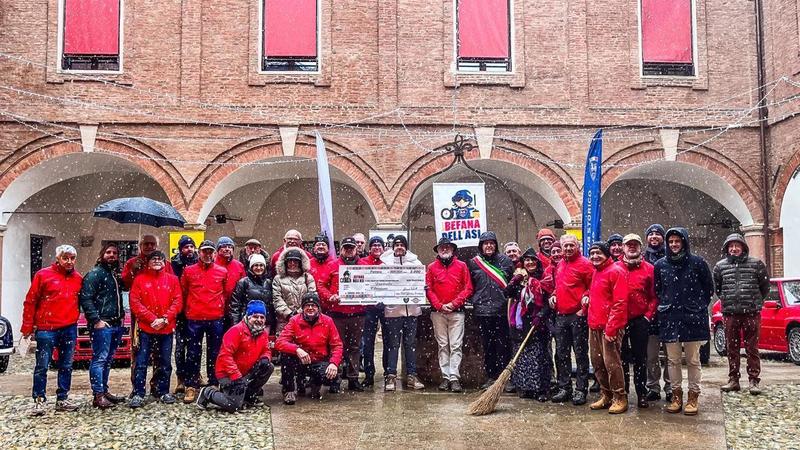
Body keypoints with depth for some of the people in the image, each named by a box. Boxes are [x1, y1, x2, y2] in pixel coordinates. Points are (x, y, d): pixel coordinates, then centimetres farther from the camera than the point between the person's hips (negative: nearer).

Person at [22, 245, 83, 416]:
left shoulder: (78, 278, 8)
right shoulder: (43, 275, -3)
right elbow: (30, 302, -2)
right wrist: (27, 327, -4)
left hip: (70, 329, 4)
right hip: (46, 329, -4)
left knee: (66, 366, 10)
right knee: (42, 366, 0)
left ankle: (62, 399, 19)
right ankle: (39, 401, 9)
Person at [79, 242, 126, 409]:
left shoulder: (116, 274, 18)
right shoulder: (95, 273, -7)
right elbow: (85, 298, -15)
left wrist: (121, 316, 14)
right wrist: (96, 320, -18)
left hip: (116, 325, 8)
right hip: (102, 325, -8)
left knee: (108, 359, 14)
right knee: (99, 359, -7)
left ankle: (104, 391, 22)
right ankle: (98, 395, -6)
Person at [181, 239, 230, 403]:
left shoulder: (222, 272, 4)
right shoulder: (189, 271, 3)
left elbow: (227, 293, 12)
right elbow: (183, 293, 10)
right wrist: (187, 311, 11)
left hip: (216, 319, 1)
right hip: (194, 319, 0)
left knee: (214, 353, 8)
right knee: (193, 353, 3)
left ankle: (214, 385, 16)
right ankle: (191, 387, 10)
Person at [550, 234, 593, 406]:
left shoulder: (584, 264, -7)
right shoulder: (560, 264, 14)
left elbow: (593, 286, -7)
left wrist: (586, 297, -24)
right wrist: (554, 296, 9)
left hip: (578, 315, -7)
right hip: (560, 316, 7)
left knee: (580, 353, 0)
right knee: (561, 353, 10)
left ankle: (581, 390, 7)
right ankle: (564, 388, 20)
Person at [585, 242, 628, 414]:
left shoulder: (615, 271, -10)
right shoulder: (595, 272, 16)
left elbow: (620, 302, -16)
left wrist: (611, 327, -19)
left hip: (610, 326, -8)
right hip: (594, 325, 9)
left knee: (611, 362, -6)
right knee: (597, 363, 12)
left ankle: (620, 398, 5)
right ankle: (606, 395, 24)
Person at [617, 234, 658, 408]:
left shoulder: (649, 268, 1)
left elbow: (654, 295, 0)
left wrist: (648, 315, -7)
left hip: (640, 320, -1)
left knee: (640, 358, 5)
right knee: (621, 357, 9)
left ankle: (642, 393, 12)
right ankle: (622, 392, 19)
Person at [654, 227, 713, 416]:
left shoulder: (697, 263, -2)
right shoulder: (660, 265, 5)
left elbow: (709, 288, 7)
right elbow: (656, 290, 14)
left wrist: (699, 307, 5)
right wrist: (664, 306, 7)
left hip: (692, 318, -2)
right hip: (669, 319, 2)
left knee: (693, 360, 5)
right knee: (673, 360, 8)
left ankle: (693, 396, 14)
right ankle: (676, 395, 18)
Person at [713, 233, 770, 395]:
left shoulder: (756, 263, 1)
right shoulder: (720, 266, 6)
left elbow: (765, 285, 10)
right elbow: (716, 287, 18)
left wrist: (756, 301, 11)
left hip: (752, 313, -2)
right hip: (730, 313, 2)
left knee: (752, 348, 2)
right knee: (732, 348, 7)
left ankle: (754, 380, 9)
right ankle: (733, 380, 15)